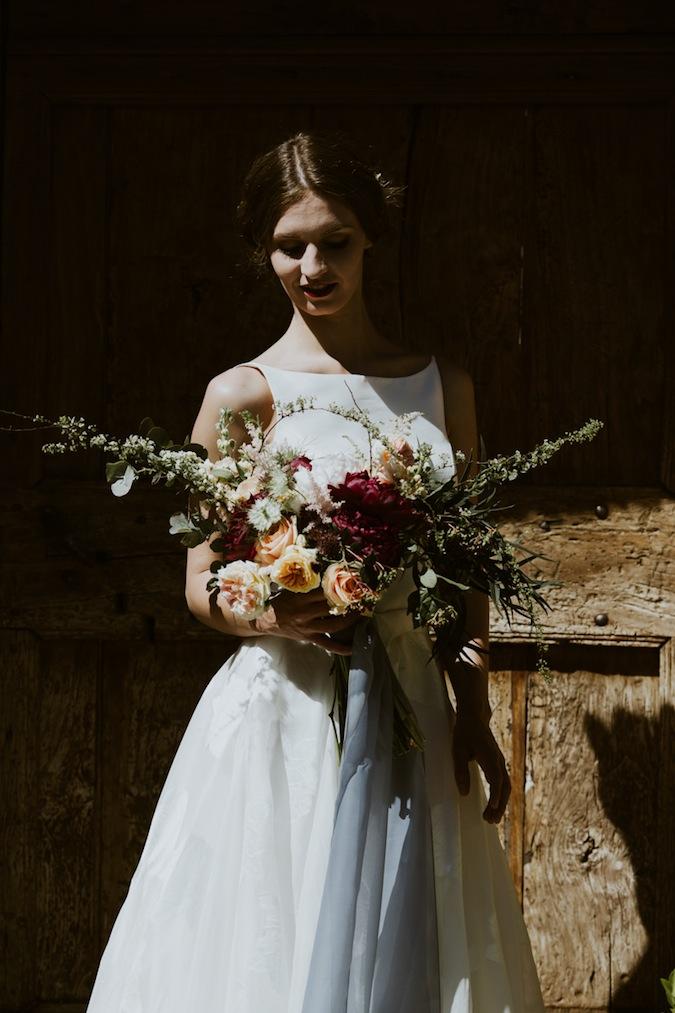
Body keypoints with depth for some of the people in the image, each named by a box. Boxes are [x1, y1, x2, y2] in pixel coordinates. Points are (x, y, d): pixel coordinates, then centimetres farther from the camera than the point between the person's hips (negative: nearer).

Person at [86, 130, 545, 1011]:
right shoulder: (245, 395, -3)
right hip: (285, 712, -3)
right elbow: (204, 586, -2)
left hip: (413, 707, 3)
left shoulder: (442, 384, 8)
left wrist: (474, 712, 6)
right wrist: (273, 614, -23)